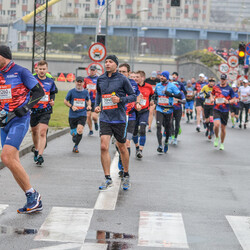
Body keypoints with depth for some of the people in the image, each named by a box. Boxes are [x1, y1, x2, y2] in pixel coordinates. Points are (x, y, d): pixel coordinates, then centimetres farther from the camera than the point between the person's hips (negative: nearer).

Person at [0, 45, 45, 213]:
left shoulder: (20, 72, -6)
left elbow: (39, 91, -7)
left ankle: (32, 194, -11)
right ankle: (34, 201, 11)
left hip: (19, 120, -8)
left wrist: (26, 107, -17)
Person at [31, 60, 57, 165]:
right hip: (33, 110, 1)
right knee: (34, 131, 16)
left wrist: (52, 101, 0)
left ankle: (40, 155, -19)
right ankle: (36, 150, 41)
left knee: (42, 132, -14)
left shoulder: (50, 82, 4)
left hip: (45, 110, -1)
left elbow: (52, 93, 19)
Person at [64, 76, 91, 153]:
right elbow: (65, 101, 7)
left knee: (80, 131, -20)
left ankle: (76, 146, 0)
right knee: (73, 132, 5)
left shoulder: (86, 92, 5)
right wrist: (71, 106, -9)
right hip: (72, 115, 0)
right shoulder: (71, 91, -1)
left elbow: (88, 100, 24)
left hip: (82, 115, 0)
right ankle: (73, 135, 45)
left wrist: (89, 105, 3)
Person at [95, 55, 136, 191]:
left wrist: (120, 99, -17)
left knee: (122, 148, 9)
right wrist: (97, 105, 9)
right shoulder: (100, 79, 7)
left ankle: (126, 176, 29)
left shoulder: (122, 79, -5)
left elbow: (133, 96, -1)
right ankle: (108, 179, -3)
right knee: (104, 147, -11)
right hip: (105, 118, 3)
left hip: (119, 119, -3)